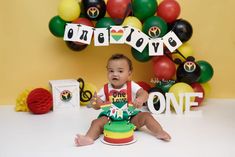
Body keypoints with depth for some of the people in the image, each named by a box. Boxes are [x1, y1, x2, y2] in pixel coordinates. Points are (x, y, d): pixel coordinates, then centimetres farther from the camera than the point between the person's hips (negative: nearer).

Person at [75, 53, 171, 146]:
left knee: (146, 115, -18)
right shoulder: (105, 89, 2)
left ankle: (159, 132, -18)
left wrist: (140, 99, -41)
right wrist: (95, 103, -23)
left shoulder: (131, 86, -1)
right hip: (111, 118, 0)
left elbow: (144, 94, -17)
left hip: (130, 116, 0)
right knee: (97, 122, -23)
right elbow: (98, 106, 3)